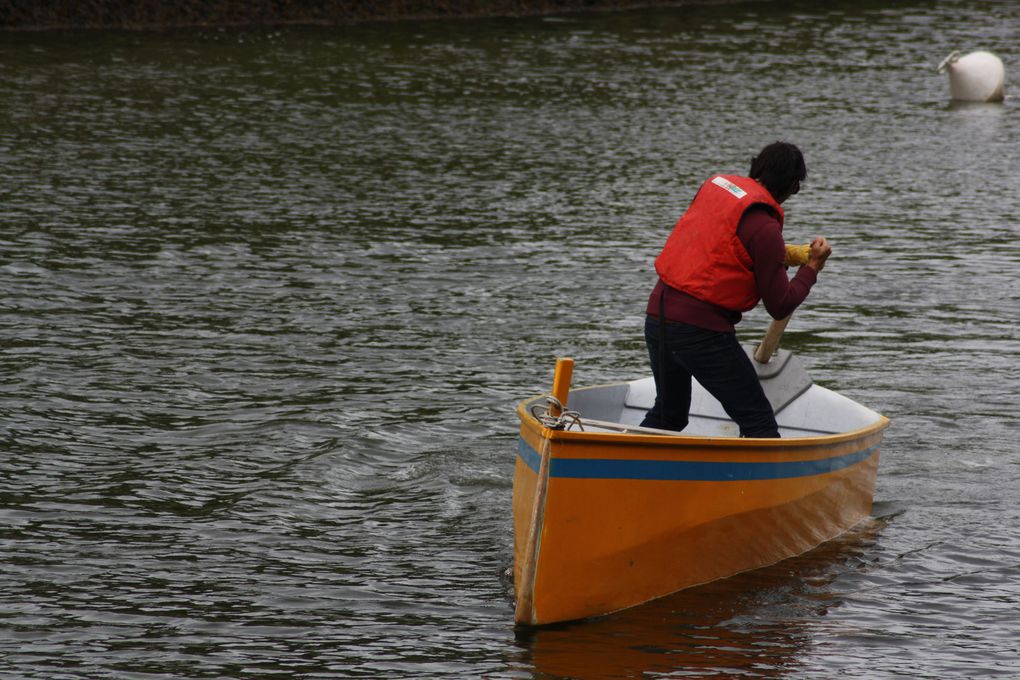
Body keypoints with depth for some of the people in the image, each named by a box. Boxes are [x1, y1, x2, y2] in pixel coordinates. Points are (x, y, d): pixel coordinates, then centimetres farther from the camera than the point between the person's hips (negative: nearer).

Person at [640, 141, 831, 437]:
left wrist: (779, 253, 27)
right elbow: (780, 307, -8)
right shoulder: (764, 227, -13)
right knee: (757, 420, 0)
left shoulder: (715, 184, 8)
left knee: (667, 413, 26)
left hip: (656, 316, 8)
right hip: (701, 329, -8)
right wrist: (812, 267, 6)